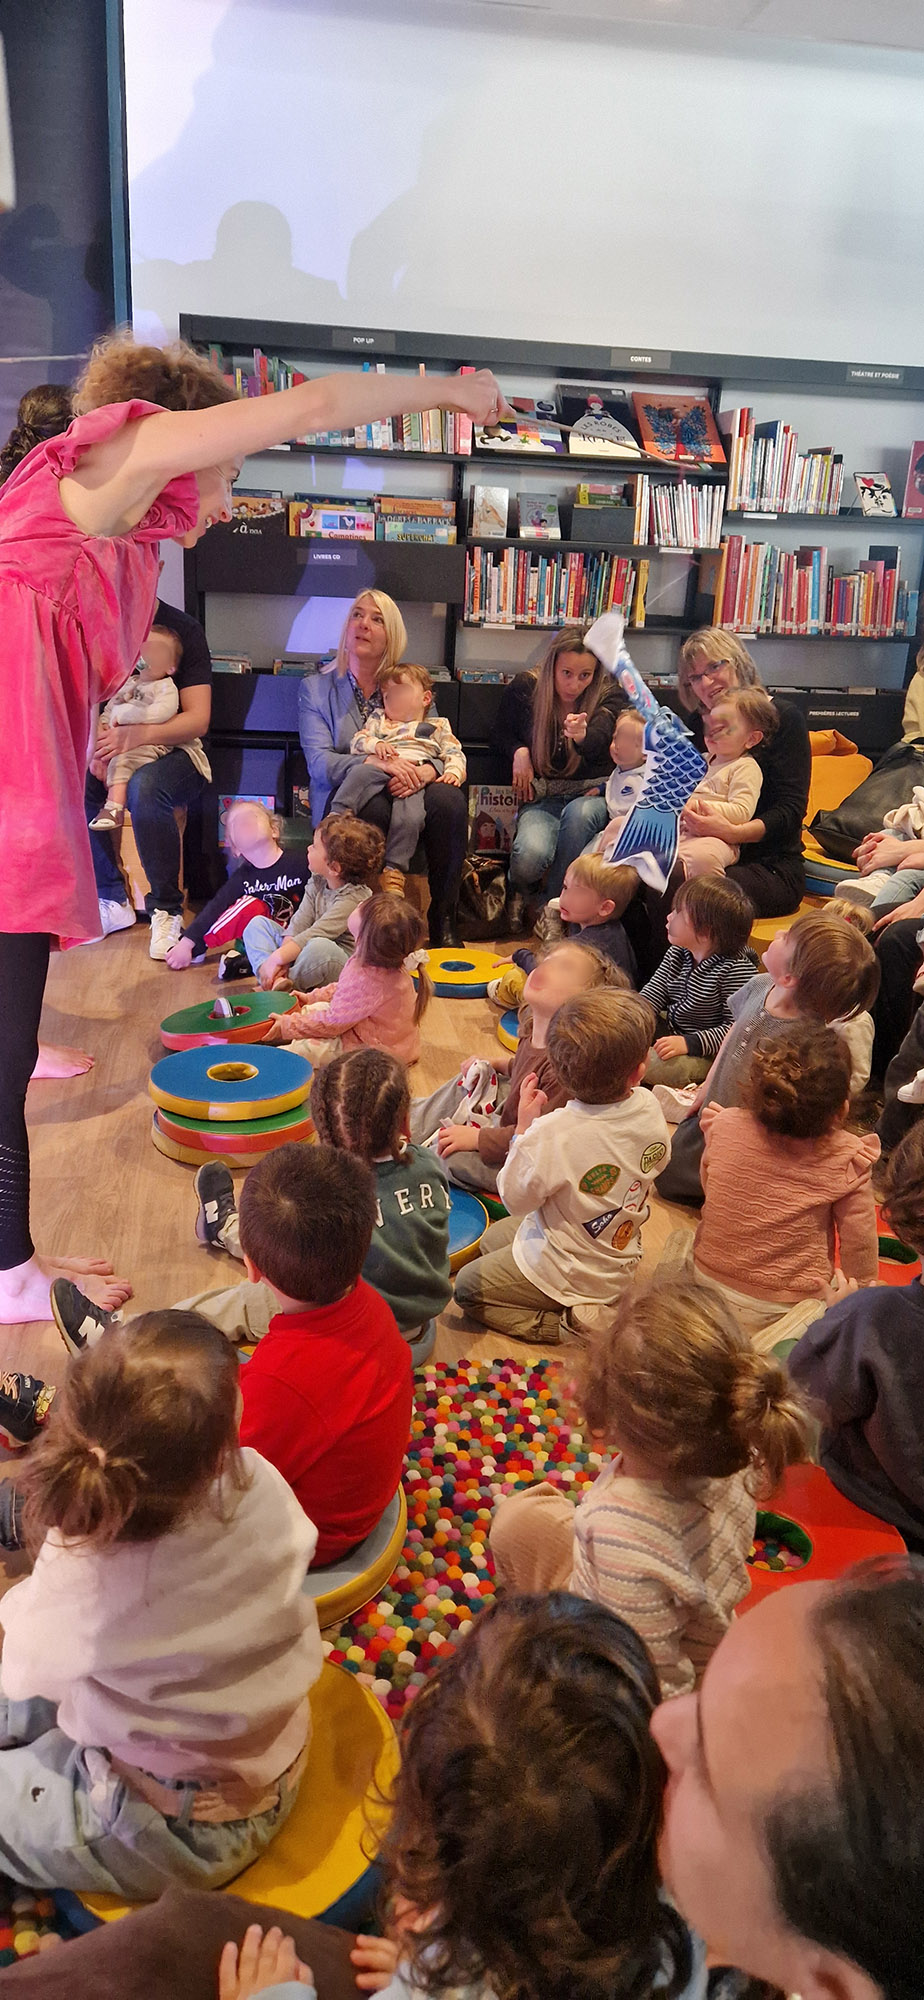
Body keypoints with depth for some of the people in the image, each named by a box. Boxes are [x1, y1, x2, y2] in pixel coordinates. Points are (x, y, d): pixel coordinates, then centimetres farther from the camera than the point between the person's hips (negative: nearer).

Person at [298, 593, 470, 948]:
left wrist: (427, 770, -21)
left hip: (408, 793, 3)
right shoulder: (316, 688, 8)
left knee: (449, 797, -30)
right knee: (373, 806, -38)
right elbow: (319, 763, -7)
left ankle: (443, 921, -21)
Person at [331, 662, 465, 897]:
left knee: (409, 816, -32)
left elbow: (454, 753, 18)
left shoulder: (437, 726, 29)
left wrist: (453, 771, -5)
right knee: (359, 773, -33)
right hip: (380, 768, 2)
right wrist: (376, 745, -3)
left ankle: (394, 870, -29)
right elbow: (357, 741, 19)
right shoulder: (378, 719, 33)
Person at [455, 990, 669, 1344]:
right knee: (491, 1239, 26)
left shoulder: (552, 1134, -36)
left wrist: (524, 1125, -14)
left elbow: (515, 1199, -20)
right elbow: (657, 1161, 4)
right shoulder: (649, 1108, -19)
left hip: (564, 1274, -7)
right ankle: (582, 1307, 13)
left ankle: (567, 1323, -1)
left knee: (467, 1287, 11)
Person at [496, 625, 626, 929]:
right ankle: (519, 892, 8)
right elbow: (504, 733, 18)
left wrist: (581, 735, -49)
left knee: (579, 813, -39)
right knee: (530, 855, -33)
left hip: (589, 793, 0)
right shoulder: (523, 689, -2)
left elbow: (597, 743, -25)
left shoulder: (609, 696, -5)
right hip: (543, 795, 0)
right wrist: (519, 751, -5)